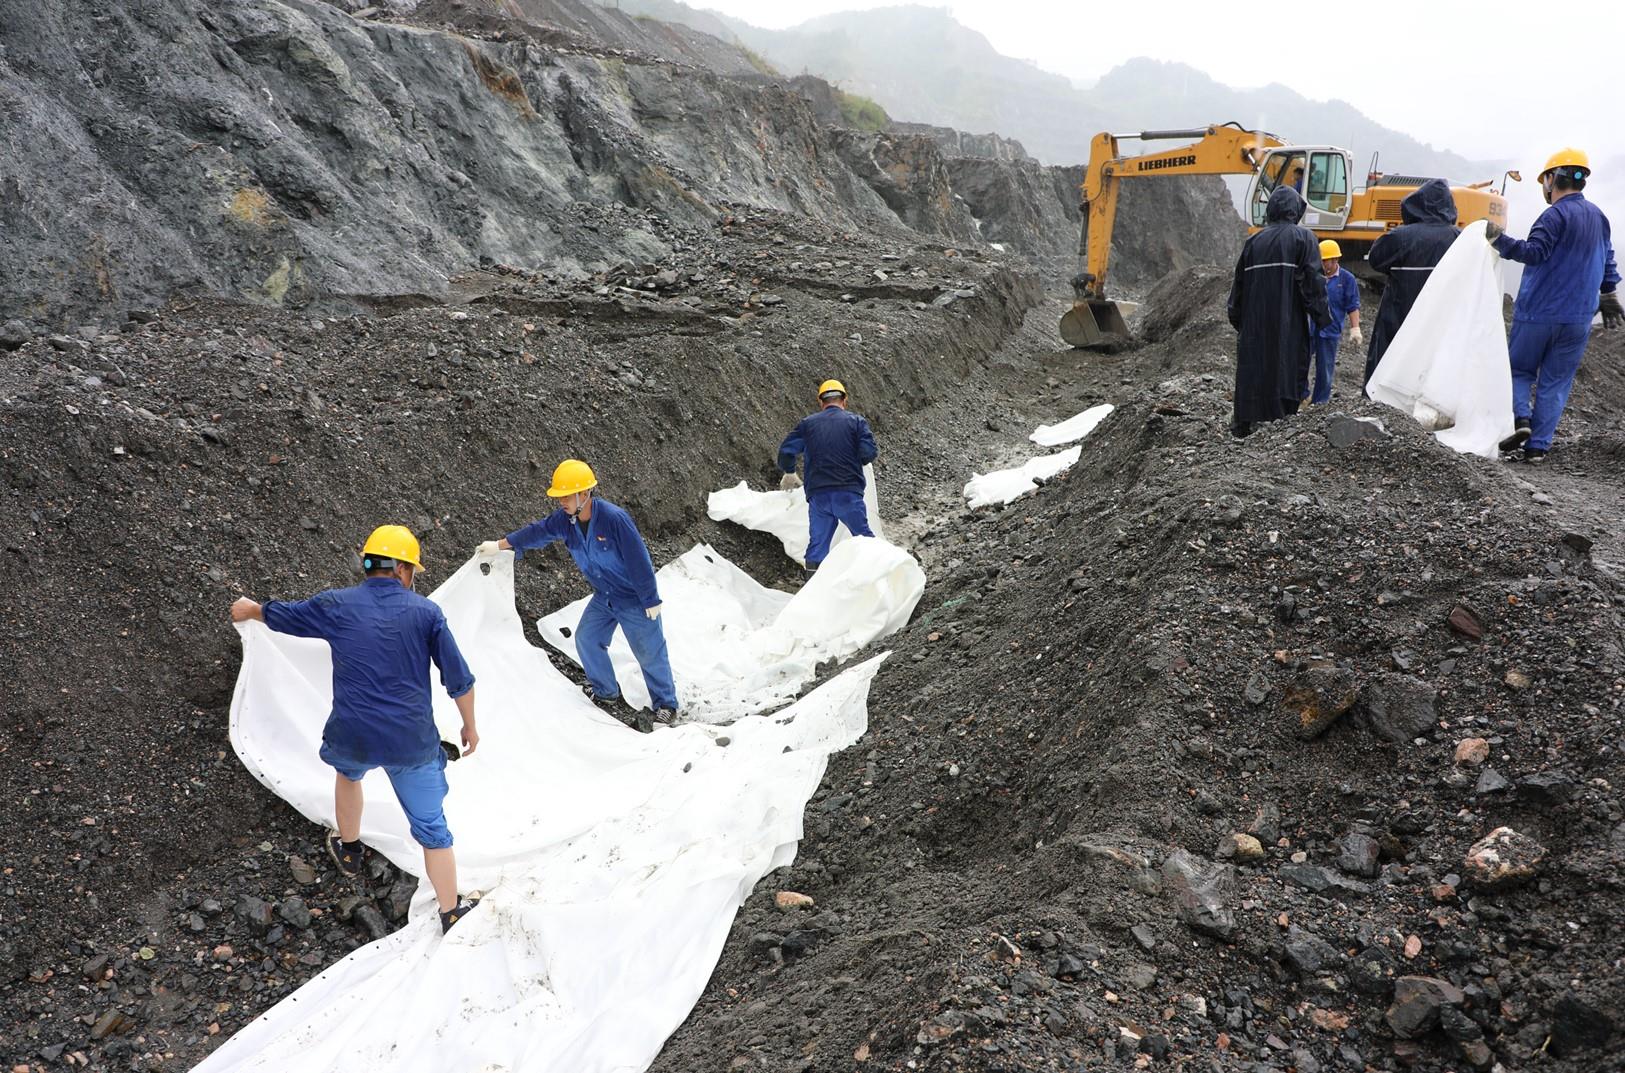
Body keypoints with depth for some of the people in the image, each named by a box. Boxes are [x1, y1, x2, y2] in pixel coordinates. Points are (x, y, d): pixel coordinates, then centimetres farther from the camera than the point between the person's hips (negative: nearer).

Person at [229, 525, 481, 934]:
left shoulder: (336, 605, -2)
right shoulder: (427, 612, -4)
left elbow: (281, 615, 19)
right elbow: (460, 681, -2)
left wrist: (250, 609, 42)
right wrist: (469, 726, 14)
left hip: (353, 737, 2)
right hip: (413, 743, -1)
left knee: (348, 771, 38)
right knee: (432, 827, 12)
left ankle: (349, 849, 54)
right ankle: (451, 914, 20)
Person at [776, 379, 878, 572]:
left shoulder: (807, 423, 8)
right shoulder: (856, 421, 3)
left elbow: (786, 451, 4)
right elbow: (869, 453, -8)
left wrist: (789, 473, 22)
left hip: (817, 494, 2)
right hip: (849, 493, -2)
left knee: (817, 543, 7)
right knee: (864, 539, 10)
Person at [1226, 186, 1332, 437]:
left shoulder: (1254, 242, 9)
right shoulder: (1303, 238, -2)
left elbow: (1239, 282, 13)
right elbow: (1313, 281, -10)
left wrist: (1236, 318, 22)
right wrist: (1323, 317, -4)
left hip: (1254, 323, 4)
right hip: (1288, 324, -4)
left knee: (1251, 366, 10)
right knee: (1287, 368, 2)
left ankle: (1243, 422, 13)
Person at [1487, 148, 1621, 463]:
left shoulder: (1557, 215, -12)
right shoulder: (1599, 217, 14)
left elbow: (1534, 252, -23)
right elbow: (1607, 263, 22)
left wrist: (1499, 240, -26)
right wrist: (1608, 298, 31)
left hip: (1537, 313, -6)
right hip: (1577, 319, 6)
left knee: (1519, 369, 10)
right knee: (1555, 382, 7)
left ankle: (1519, 417, -12)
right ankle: (1538, 446, 5)